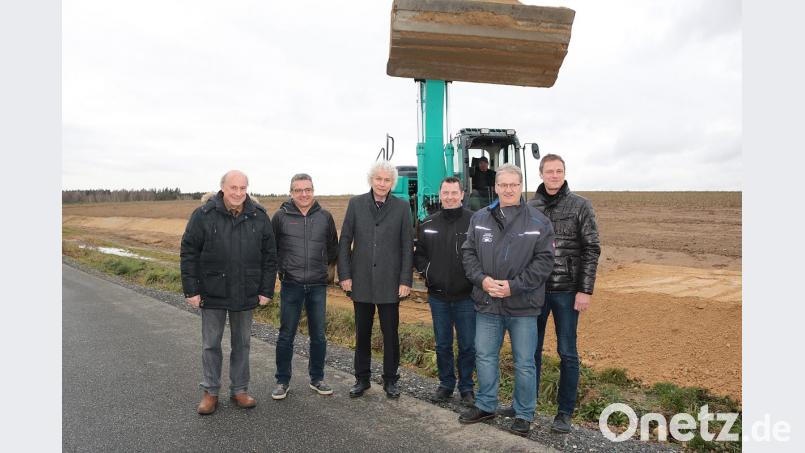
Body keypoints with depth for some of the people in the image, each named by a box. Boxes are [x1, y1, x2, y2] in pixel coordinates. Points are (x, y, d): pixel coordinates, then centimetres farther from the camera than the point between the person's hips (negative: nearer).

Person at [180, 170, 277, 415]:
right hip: (212, 293, -2)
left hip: (245, 294, 2)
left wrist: (266, 290, -1)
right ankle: (210, 392, 25)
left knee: (242, 343, 13)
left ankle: (239, 390, 27)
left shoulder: (259, 216, -2)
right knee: (211, 344, 9)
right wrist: (191, 290, -8)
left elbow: (269, 255, 2)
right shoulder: (203, 215, -9)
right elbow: (188, 254, -6)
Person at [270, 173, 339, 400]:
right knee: (286, 336, 6)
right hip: (291, 286, -2)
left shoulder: (325, 217, 3)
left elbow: (333, 248, 15)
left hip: (318, 286, 2)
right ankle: (282, 381, 20)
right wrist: (282, 268, 5)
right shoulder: (281, 216, -3)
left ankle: (317, 379, 25)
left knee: (318, 336, 10)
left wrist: (322, 266, 9)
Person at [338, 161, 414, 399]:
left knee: (390, 334, 7)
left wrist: (406, 280, -5)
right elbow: (345, 241, 3)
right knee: (362, 333, 13)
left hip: (390, 282, -1)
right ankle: (362, 379, 27)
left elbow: (407, 247, 0)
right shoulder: (356, 204, 2)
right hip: (361, 281, 1)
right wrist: (344, 275, -3)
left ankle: (390, 380, 23)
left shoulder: (402, 207, 0)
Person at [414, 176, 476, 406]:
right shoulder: (428, 224, 6)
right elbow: (419, 254, 14)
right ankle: (446, 384, 31)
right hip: (438, 297, 3)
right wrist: (427, 273, 0)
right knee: (442, 345, 15)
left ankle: (466, 387, 24)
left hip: (466, 297, -3)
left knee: (468, 346, 7)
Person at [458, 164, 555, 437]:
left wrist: (514, 286, -16)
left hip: (523, 305, -3)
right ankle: (485, 405, 34)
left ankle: (524, 414, 26)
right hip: (487, 304, 3)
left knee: (524, 363, 8)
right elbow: (469, 253, 6)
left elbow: (544, 261, -8)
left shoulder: (538, 222, -5)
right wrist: (482, 279, -11)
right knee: (485, 357, 15)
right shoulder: (479, 219, 4)